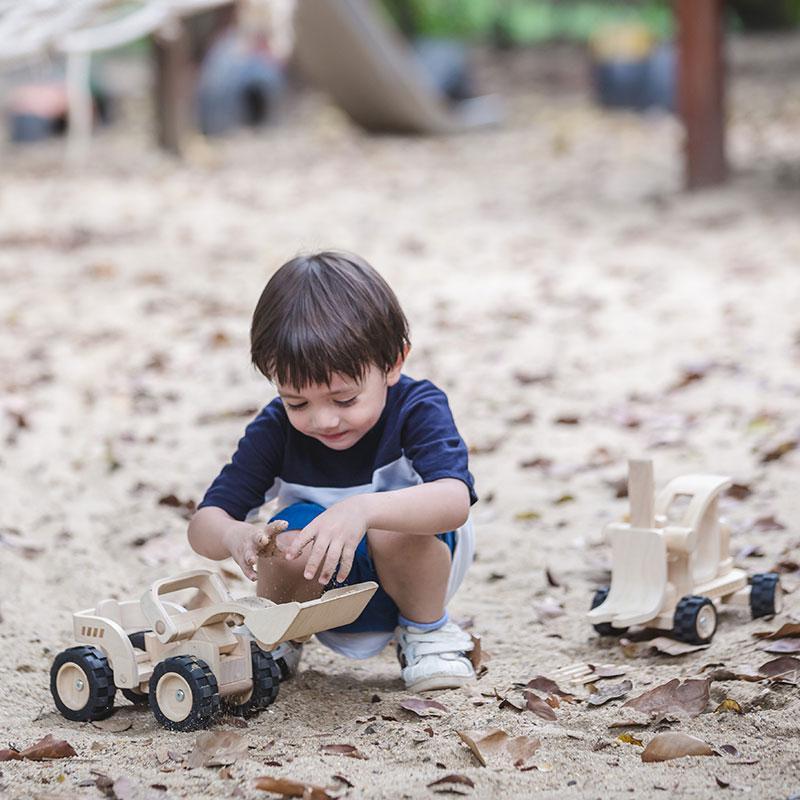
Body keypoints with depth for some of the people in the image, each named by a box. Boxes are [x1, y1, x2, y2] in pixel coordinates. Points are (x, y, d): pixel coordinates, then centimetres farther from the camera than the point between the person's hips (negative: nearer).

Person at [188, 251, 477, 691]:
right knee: (292, 530, -31)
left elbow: (455, 501, -40)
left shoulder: (418, 408, -21)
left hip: (411, 573, -2)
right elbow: (203, 523, -15)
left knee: (395, 528, -34)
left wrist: (363, 510, -59)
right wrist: (233, 534, -42)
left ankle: (428, 629, -4)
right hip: (319, 587, 2)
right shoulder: (276, 427, -14)